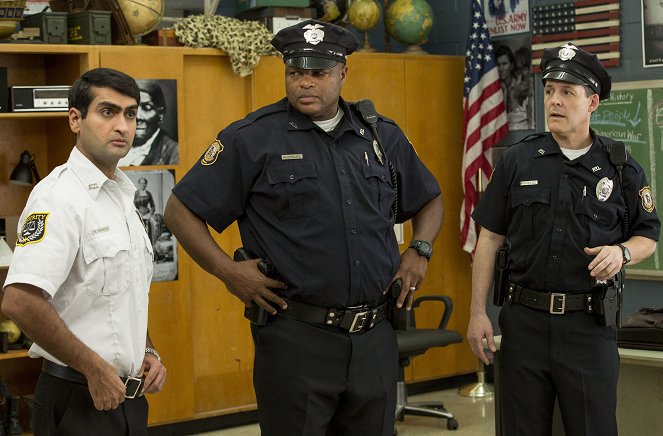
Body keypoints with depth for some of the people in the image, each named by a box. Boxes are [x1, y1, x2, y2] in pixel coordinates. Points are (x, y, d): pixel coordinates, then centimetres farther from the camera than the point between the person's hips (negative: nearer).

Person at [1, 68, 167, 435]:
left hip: (129, 396, 9)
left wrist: (148, 353, 8)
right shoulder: (61, 198, -17)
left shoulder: (121, 196, 12)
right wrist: (95, 368, -20)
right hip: (80, 401, -8)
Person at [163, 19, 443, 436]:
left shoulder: (383, 136, 8)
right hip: (296, 339, -4)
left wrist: (420, 251, 7)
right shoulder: (253, 139, -5)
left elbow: (430, 200, 24)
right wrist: (228, 270, -11)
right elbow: (180, 211, -2)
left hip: (376, 338, 4)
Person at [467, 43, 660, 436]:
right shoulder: (518, 161, 5)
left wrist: (622, 252, -13)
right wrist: (478, 312, 1)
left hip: (591, 325, -1)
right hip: (524, 320, 1)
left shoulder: (621, 168, 3)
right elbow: (490, 238, 6)